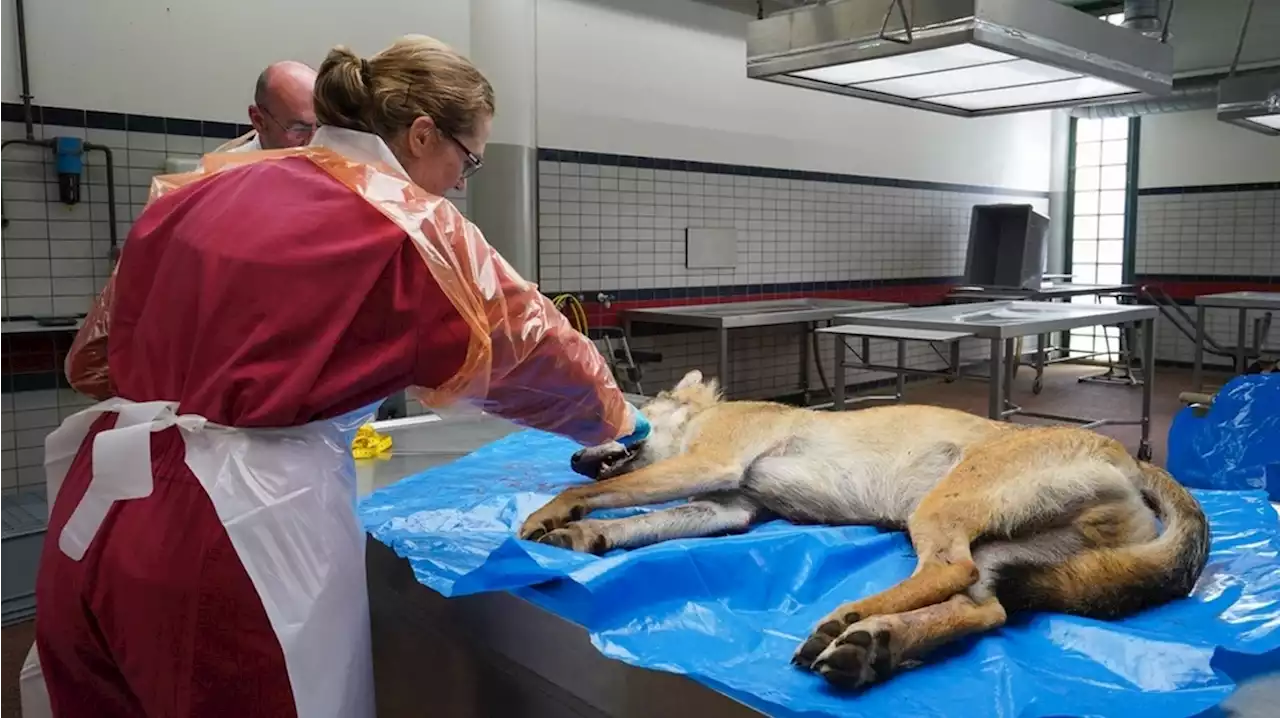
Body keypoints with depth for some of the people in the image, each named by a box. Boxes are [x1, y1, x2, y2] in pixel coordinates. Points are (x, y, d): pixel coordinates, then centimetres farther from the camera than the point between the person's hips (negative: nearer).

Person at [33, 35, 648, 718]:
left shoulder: (202, 190, 11)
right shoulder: (406, 225, -6)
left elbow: (101, 347, 19)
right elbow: (531, 345, 3)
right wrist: (613, 415, 21)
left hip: (99, 516, 7)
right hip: (243, 528, -6)